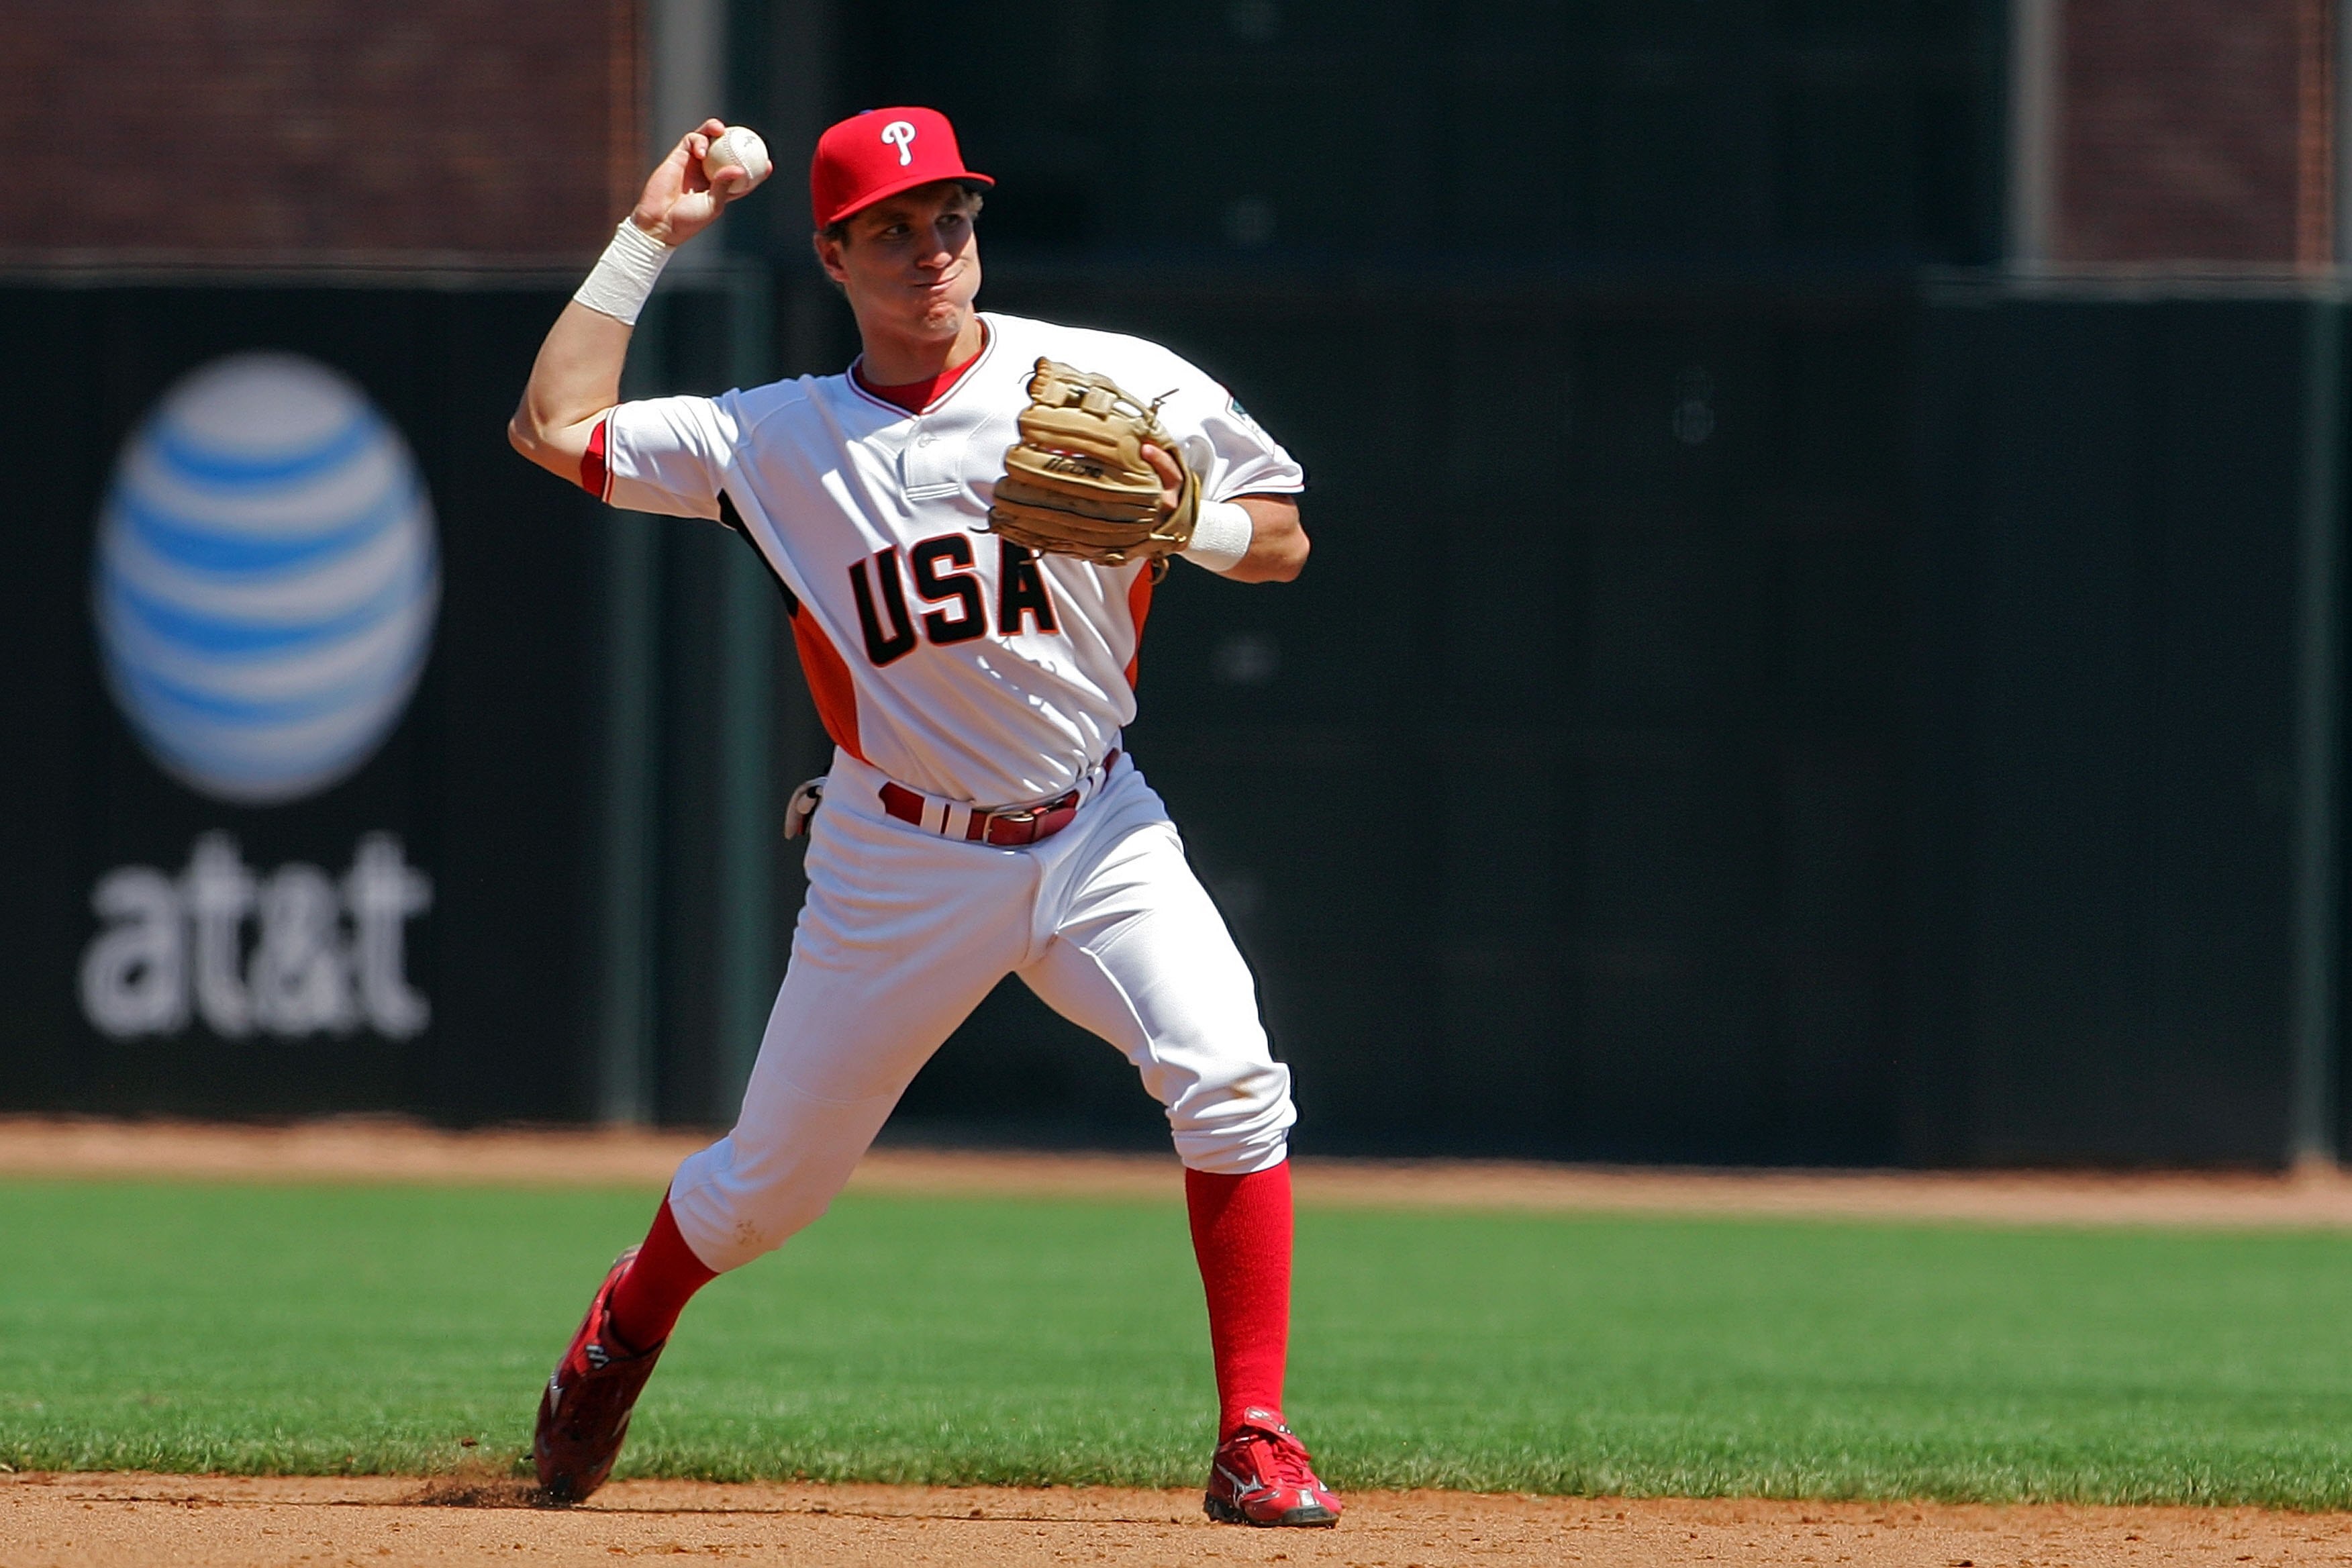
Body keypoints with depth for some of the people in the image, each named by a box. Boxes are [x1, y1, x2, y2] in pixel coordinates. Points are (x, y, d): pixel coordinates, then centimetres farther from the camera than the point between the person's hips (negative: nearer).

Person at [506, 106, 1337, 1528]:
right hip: (900, 861, 1)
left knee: (1230, 1086, -24)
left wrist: (1179, 520, -20)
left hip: (1095, 831, 0)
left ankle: (1255, 1444, -18)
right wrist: (649, 239, 0)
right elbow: (556, 427, -3)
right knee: (769, 1182, 9)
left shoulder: (1115, 385, -3)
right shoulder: (780, 438, -1)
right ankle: (630, 1327, 43)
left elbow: (1285, 540, 1)